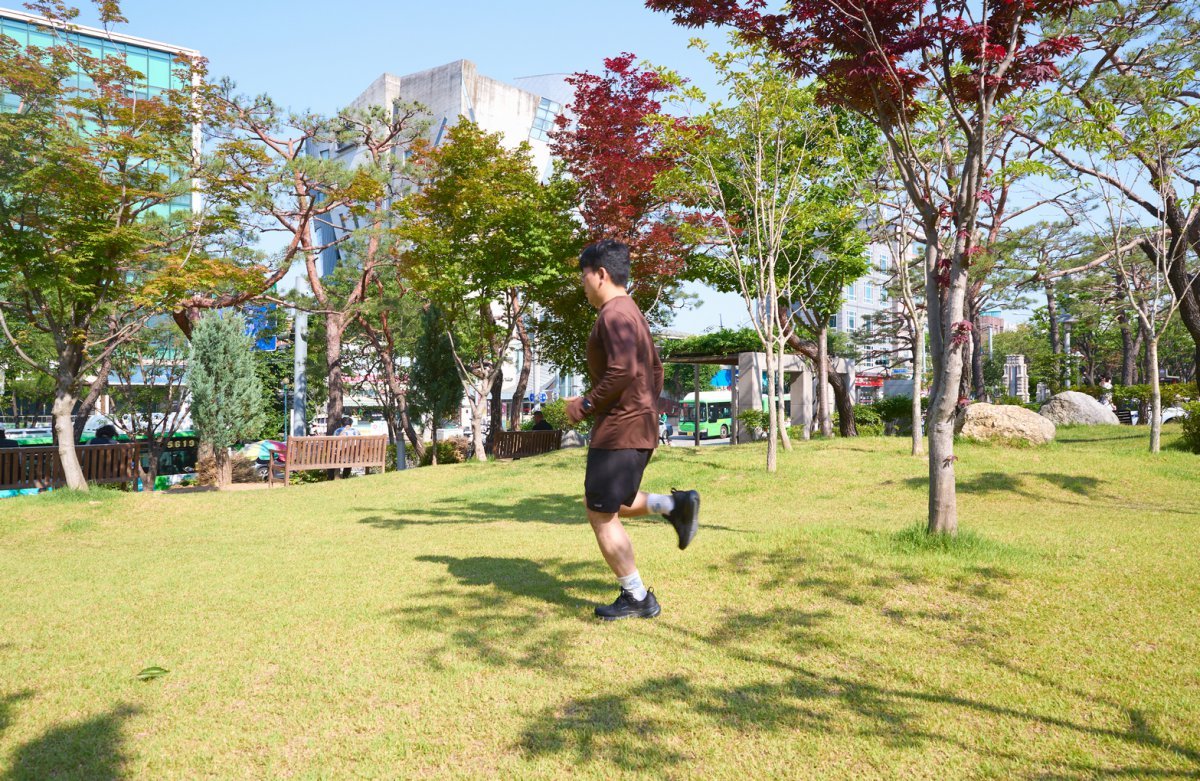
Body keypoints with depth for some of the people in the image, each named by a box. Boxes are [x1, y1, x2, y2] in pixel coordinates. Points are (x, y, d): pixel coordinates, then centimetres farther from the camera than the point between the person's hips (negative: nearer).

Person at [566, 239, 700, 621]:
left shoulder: (614, 315, -15)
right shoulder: (632, 313, 17)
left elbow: (621, 372, -26)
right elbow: (655, 368, 22)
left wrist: (585, 406, -15)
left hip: (618, 430, -11)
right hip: (638, 425, 11)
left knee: (601, 515, 0)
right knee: (609, 504, 22)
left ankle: (637, 598, 9)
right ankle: (675, 504, 10)